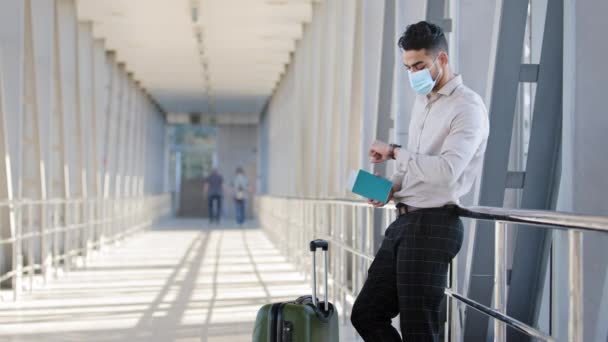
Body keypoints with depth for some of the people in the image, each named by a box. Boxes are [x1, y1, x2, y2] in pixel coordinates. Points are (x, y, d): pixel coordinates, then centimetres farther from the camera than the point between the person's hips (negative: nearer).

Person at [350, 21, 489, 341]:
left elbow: (447, 170, -25)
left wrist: (394, 152, -15)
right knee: (366, 314, 11)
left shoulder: (467, 106, -11)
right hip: (404, 220, 9)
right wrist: (392, 187, 6)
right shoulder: (422, 101, 16)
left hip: (433, 225, -9)